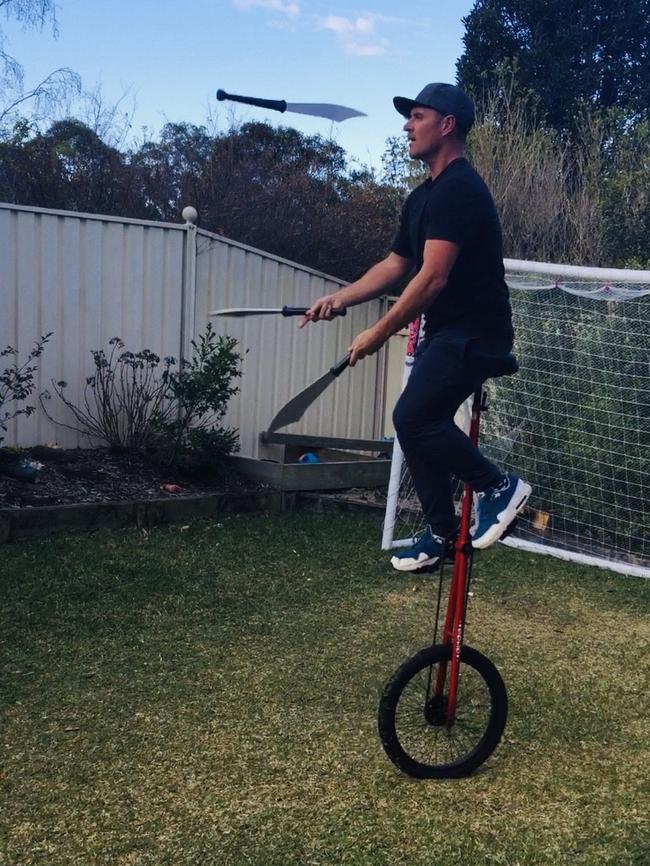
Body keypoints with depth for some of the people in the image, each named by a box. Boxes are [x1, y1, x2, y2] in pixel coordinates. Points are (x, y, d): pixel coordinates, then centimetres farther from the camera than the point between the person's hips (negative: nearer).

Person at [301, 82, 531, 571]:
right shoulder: (423, 197, 16)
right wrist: (340, 298, 8)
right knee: (418, 425, 9)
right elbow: (396, 265, 19)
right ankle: (442, 532, 21)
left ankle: (500, 486, -3)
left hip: (473, 333, -10)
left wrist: (380, 333, -20)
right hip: (445, 333, 10)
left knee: (413, 417, -20)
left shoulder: (459, 188, -16)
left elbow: (433, 277, -23)